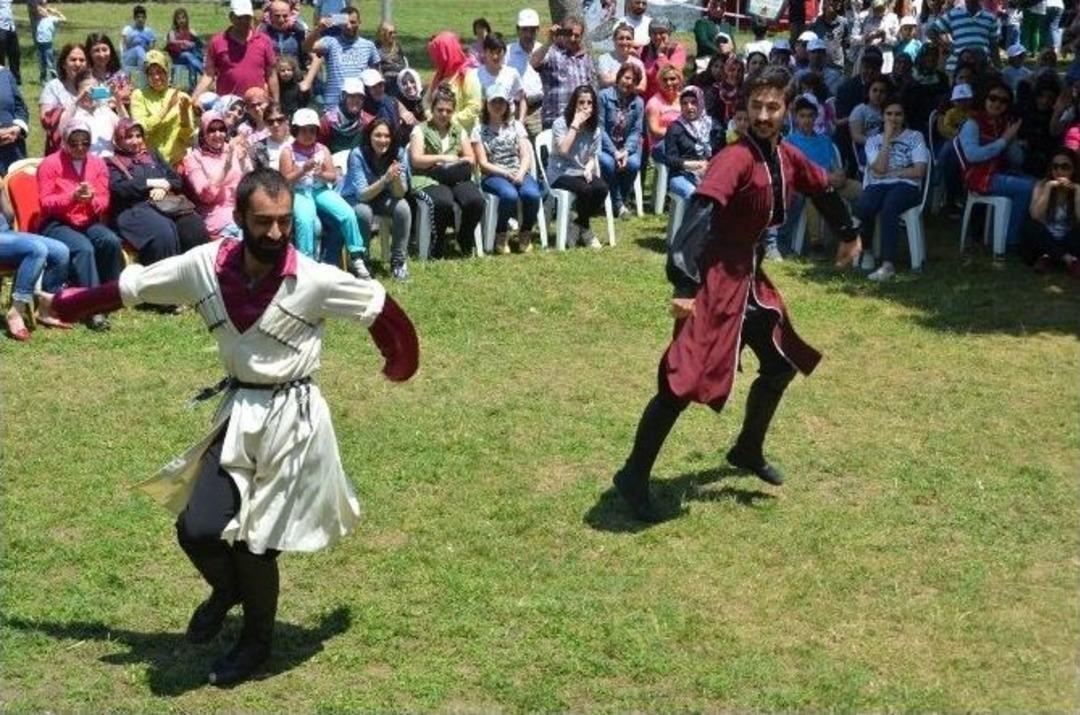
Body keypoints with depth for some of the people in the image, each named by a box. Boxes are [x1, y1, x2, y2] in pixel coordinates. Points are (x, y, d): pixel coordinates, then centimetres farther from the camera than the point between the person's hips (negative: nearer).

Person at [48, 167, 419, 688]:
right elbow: (130, 287, 5)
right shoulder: (205, 266, -7)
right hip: (237, 415, 3)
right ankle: (228, 589, 32)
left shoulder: (315, 280, -16)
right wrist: (65, 304, 13)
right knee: (197, 530, -6)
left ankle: (257, 642, 32)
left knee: (254, 539, 3)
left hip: (291, 419, -3)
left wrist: (401, 364, 11)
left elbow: (383, 309, -3)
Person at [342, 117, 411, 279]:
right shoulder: (357, 155, -26)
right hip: (354, 199, -3)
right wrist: (385, 179, -44)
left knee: (402, 207, -26)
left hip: (382, 198, 3)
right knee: (364, 212, -35)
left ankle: (399, 261, -12)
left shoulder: (399, 153, -17)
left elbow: (400, 194, -20)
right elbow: (362, 194, -29)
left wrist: (396, 179, -42)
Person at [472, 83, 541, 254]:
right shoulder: (479, 130, 8)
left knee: (531, 193, -32)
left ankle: (525, 233, -9)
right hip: (493, 176, -3)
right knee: (510, 194, -37)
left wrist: (520, 173, -14)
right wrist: (506, 173, -15)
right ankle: (501, 235, -15)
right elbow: (483, 163, 0)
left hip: (519, 173, 3)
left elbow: (526, 155, 7)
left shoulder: (516, 125, 17)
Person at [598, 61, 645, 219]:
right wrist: (614, 152, -20)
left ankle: (623, 200, -4)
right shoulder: (604, 96, -8)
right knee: (608, 163, -34)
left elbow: (636, 131, 0)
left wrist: (626, 151, -19)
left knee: (633, 163, -29)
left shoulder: (638, 103, 5)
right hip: (606, 146, -3)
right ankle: (617, 203, -12)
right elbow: (600, 128, -12)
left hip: (627, 146, 3)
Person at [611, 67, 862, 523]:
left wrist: (848, 235, 37)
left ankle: (748, 451, 40)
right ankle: (634, 476, 0)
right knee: (683, 382, -12)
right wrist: (685, 285, -47)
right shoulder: (736, 159, -23)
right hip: (715, 281, -9)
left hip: (750, 277, 9)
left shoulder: (788, 158, 3)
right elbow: (699, 214, -36)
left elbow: (823, 190, 24)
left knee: (781, 364, 20)